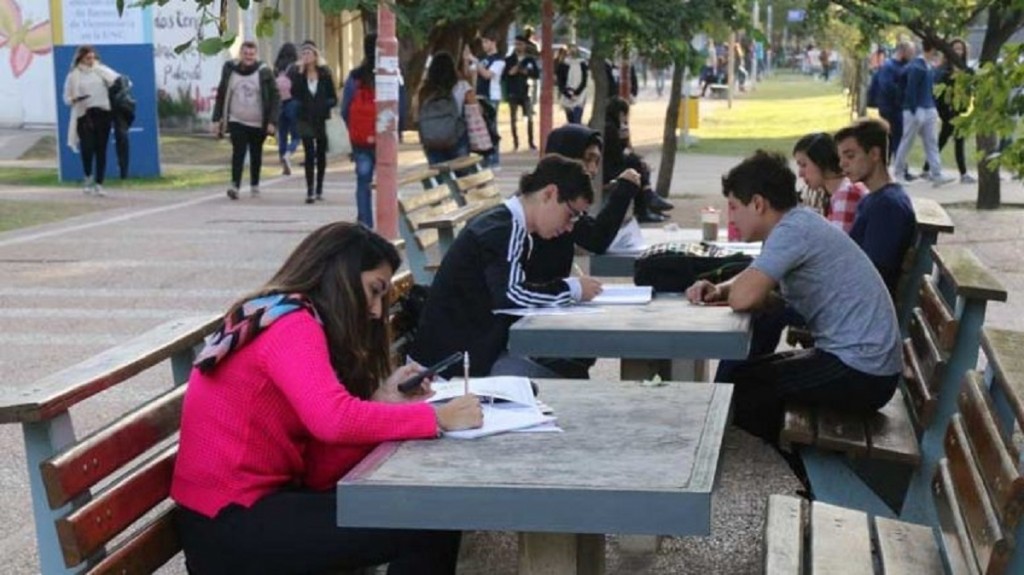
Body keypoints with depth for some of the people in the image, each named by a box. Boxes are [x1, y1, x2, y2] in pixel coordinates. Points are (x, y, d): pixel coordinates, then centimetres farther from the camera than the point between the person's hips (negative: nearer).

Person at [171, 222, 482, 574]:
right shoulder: (291, 324, -11)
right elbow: (334, 420, -29)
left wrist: (380, 403, -3)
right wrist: (437, 418, -19)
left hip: (241, 510, 10)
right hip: (230, 527, -10)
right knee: (430, 526, -11)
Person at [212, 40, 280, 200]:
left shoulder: (264, 72, -4)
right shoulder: (230, 70, 3)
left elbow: (274, 98, -4)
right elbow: (221, 96, 9)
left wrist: (272, 122, -12)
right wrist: (217, 119, 5)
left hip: (258, 124, 0)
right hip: (236, 121, 0)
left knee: (256, 155, 11)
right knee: (238, 152, -14)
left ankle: (254, 185, 26)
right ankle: (235, 185, -18)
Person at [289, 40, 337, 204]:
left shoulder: (325, 73, 0)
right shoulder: (297, 72, 1)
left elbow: (334, 98, 3)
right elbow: (294, 94, -13)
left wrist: (325, 104, -16)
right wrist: (300, 74, -18)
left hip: (321, 119, 1)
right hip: (305, 119, -1)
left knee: (321, 154, 10)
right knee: (309, 154, -8)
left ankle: (319, 188, 22)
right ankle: (310, 191, -10)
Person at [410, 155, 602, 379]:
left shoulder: (512, 226, 12)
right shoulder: (502, 229, -17)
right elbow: (510, 295, -30)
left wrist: (568, 287, -4)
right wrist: (572, 288, -19)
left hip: (477, 345, 9)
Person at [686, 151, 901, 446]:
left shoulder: (793, 230, -19)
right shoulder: (800, 224, 11)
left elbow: (743, 298, -27)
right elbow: (752, 282, 22)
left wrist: (729, 291, -3)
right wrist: (717, 290, 1)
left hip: (861, 373, -10)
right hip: (860, 360, 10)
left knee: (738, 382, -4)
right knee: (749, 372, 16)